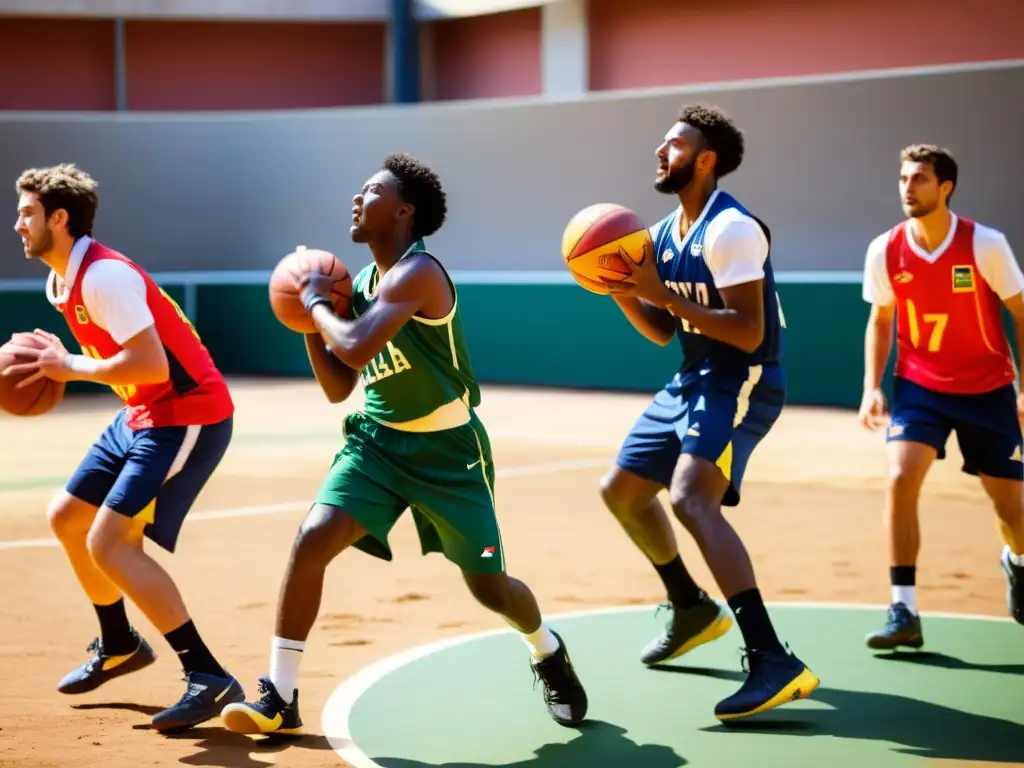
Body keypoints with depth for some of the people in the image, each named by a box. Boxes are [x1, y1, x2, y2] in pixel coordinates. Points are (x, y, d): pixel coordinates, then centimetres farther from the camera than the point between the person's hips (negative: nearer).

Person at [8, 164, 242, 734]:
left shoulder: (103, 275, -21)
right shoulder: (61, 281, 10)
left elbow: (152, 365, -28)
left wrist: (70, 368, -18)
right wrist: (54, 360, 2)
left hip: (189, 415, -11)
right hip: (143, 416, 11)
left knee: (109, 544, -17)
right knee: (67, 518, 18)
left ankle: (209, 678, -15)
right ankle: (120, 646, 37)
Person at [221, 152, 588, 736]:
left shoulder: (417, 272, -21)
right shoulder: (363, 284, 5)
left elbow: (357, 350, -35)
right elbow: (338, 388, 9)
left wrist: (318, 303, -18)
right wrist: (309, 319, -2)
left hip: (447, 450, -6)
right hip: (378, 440, 6)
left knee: (489, 587, 4)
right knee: (312, 540, -16)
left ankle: (549, 654, 39)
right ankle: (280, 698, -9)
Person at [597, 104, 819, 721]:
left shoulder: (731, 229, -18)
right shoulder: (663, 234, 11)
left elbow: (748, 332, -25)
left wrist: (662, 293, -25)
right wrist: (622, 291, -1)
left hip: (741, 384, -10)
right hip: (692, 382, 10)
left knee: (691, 498, -29)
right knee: (622, 490, 18)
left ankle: (773, 662, -34)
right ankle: (692, 609, 39)